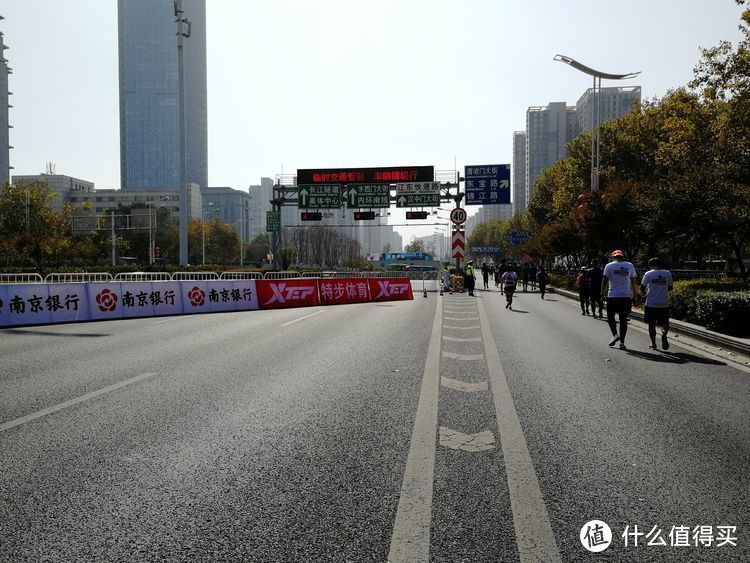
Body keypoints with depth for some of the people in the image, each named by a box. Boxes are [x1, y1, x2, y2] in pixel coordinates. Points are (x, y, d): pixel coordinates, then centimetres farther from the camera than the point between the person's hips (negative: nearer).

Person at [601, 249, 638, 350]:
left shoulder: (609, 266, 0)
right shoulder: (630, 266, 9)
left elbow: (605, 281, -4)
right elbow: (633, 282, 11)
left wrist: (602, 294, 1)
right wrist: (634, 295, 17)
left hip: (612, 296, -3)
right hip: (626, 296, 3)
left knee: (610, 316, 13)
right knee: (623, 319, 6)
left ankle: (615, 334, -6)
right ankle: (622, 342, 5)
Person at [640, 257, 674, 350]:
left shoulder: (648, 274, -4)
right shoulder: (667, 273, 3)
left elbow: (642, 288, -5)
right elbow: (670, 287, 10)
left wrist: (645, 292, 17)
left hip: (651, 304, -1)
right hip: (664, 303, 1)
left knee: (651, 325, 9)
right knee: (665, 323, 12)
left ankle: (653, 344, 13)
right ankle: (664, 335, -17)